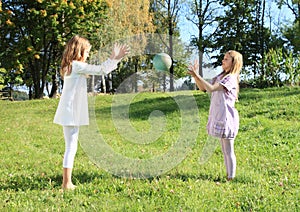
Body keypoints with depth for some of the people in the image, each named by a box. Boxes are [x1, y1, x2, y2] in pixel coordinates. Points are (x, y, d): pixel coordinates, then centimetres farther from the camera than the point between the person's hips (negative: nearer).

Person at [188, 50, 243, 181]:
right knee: (224, 150, 17)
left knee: (228, 151, -1)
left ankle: (231, 178, 7)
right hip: (218, 117, 9)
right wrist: (195, 76, -1)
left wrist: (196, 75, -26)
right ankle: (227, 175, 27)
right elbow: (203, 88, 12)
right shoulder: (219, 77, 13)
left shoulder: (230, 78, -15)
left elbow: (211, 88, -26)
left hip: (226, 118, -9)